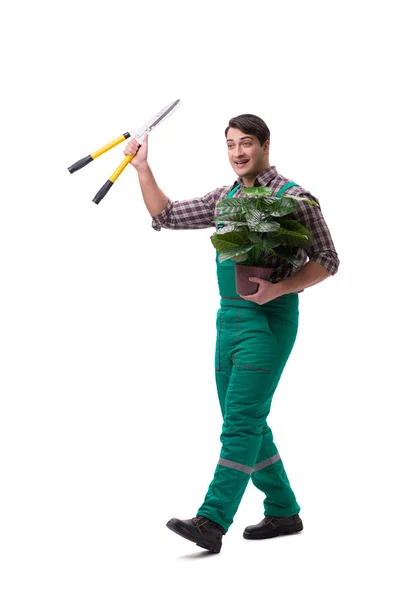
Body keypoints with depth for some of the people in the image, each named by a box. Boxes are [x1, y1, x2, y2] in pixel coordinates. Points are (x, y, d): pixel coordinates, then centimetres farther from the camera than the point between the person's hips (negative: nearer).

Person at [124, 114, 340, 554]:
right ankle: (283, 511, 22)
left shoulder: (292, 197, -5)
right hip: (229, 317, 8)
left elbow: (326, 260, -7)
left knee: (241, 421, -14)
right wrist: (142, 168, 9)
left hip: (269, 319, -8)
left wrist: (278, 288, -21)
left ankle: (211, 521, -19)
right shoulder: (225, 198, 15)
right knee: (245, 423, 10)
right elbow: (165, 216, 19)